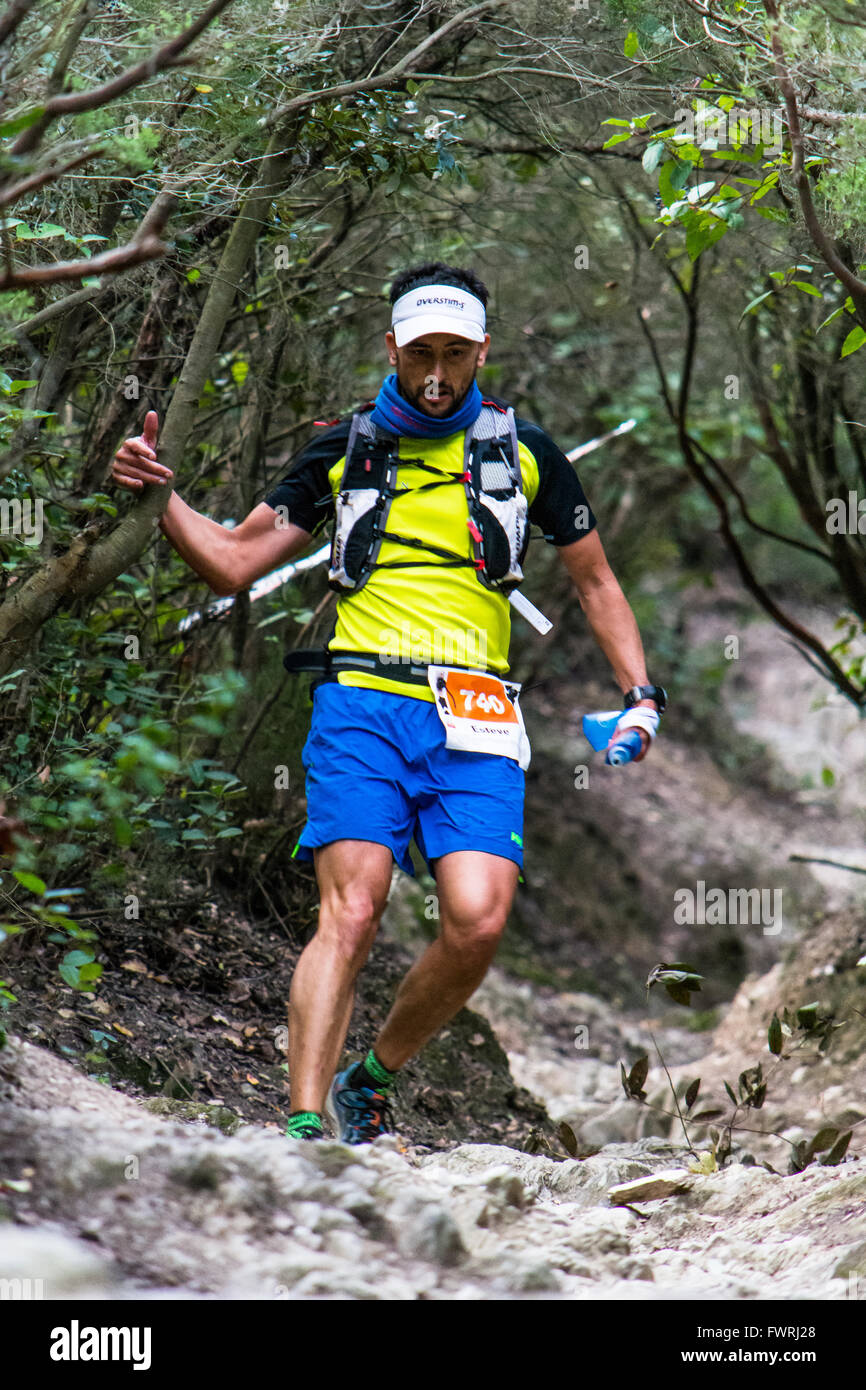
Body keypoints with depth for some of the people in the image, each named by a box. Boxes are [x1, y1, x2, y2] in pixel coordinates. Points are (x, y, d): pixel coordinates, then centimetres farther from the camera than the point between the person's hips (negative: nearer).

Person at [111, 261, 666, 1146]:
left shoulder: (523, 452, 13)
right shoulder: (345, 450, 12)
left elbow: (593, 581, 21)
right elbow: (233, 564, 10)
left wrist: (640, 694, 11)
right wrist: (157, 498, -6)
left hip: (474, 718, 1)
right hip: (361, 705, -1)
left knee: (478, 923, -15)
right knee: (351, 913, -17)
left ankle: (368, 1083, 8)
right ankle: (305, 1128, -19)